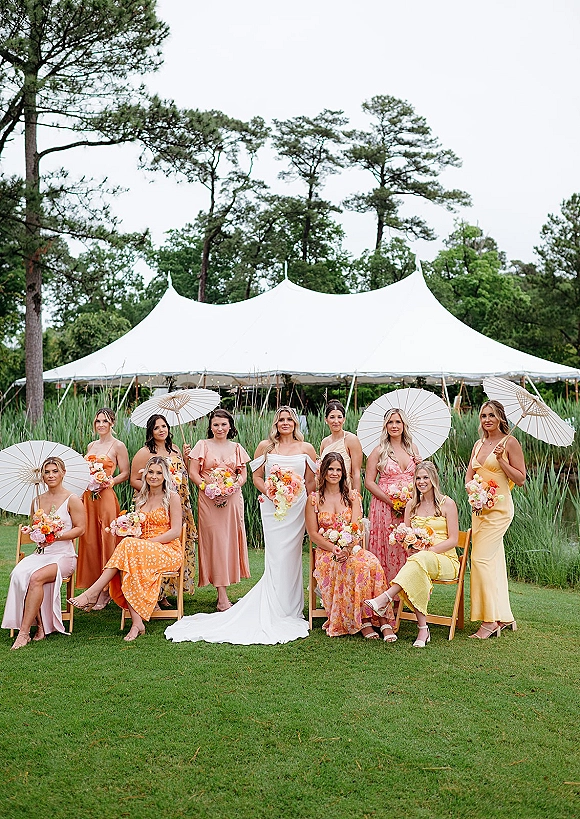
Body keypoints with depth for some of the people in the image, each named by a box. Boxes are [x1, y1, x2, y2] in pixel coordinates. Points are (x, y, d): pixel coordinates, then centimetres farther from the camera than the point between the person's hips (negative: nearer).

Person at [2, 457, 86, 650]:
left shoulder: (72, 500, -1)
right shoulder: (37, 501, 16)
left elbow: (80, 529, -5)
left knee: (36, 578, -32)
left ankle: (24, 632, -23)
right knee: (20, 574, -28)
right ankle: (41, 625, -19)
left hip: (63, 555, -5)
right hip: (40, 554, 5)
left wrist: (57, 536, -17)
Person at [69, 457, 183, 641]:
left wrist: (150, 541, -15)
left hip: (168, 550, -5)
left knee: (129, 547, -32)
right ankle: (136, 622, -36)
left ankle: (92, 593, -30)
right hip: (141, 548, 5)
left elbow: (175, 531, -7)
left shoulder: (172, 497, 1)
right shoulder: (140, 499, 19)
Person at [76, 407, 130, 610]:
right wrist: (81, 493, 8)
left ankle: (105, 592, 3)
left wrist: (109, 482, -18)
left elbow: (125, 474, -3)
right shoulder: (91, 446, 16)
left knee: (106, 541, -4)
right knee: (89, 541, 5)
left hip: (106, 497, -6)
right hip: (88, 497, 6)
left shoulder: (118, 446, -2)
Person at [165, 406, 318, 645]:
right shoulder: (265, 446, 7)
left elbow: (312, 482, 10)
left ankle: (289, 610, 15)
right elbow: (257, 477, 8)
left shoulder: (306, 448, 8)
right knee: (277, 556, -6)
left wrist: (308, 505, -2)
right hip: (272, 507, -1)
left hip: (297, 507, 1)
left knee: (292, 556, 4)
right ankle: (279, 611, 2)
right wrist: (271, 493, -9)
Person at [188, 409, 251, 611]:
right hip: (209, 500, -3)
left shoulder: (237, 448, 12)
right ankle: (222, 596, -7)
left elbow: (243, 474, 11)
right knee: (215, 541, -6)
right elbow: (193, 472, -1)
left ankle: (222, 587, 12)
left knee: (230, 540, 2)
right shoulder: (203, 446, 4)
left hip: (233, 499, 3)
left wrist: (235, 486, -9)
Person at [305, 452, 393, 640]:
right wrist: (334, 549, -14)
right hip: (326, 552, -2)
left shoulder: (352, 496, 11)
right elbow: (313, 534, 2)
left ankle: (383, 620, -32)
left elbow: (357, 529, 0)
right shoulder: (314, 499, 7)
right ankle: (363, 622, -28)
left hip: (352, 549, 2)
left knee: (372, 563, -32)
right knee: (355, 566, -34)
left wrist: (347, 550, -20)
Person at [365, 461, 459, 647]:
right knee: (416, 572, -37)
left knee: (419, 560, -39)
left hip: (445, 560, -3)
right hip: (418, 557, 3)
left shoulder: (447, 504, 2)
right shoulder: (412, 505, 15)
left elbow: (453, 540, -4)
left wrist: (428, 550, -16)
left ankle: (385, 599, -45)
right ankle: (423, 629, -34)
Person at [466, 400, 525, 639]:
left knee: (481, 558, -13)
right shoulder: (479, 445, 15)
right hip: (479, 507, 7)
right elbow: (469, 476, 18)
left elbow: (520, 479, -7)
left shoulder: (510, 443, -5)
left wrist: (500, 460, -16)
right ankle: (504, 617, 16)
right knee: (493, 561, 9)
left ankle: (490, 620, -8)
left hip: (499, 507, -7)